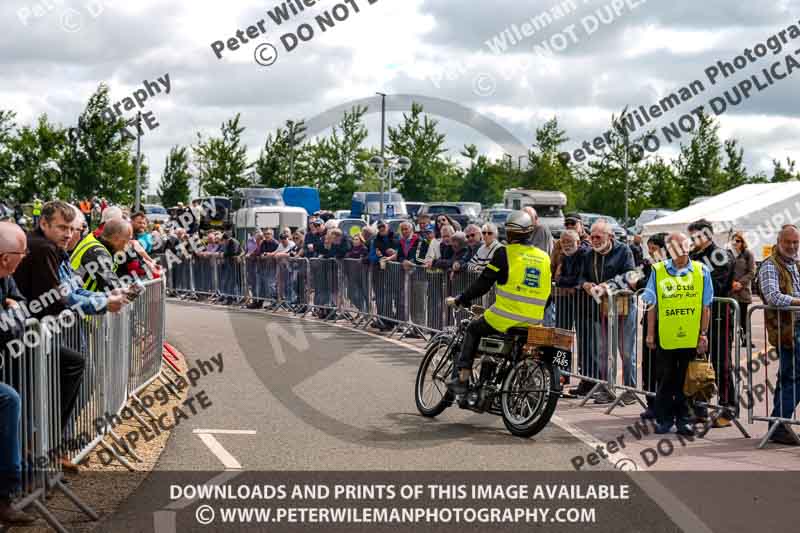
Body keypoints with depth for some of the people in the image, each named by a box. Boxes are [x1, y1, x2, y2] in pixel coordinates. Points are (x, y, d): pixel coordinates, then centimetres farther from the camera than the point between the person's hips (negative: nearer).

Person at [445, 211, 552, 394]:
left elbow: (483, 284, -4)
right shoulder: (544, 257, 10)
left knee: (473, 330, 19)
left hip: (506, 317, -5)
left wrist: (460, 300, 7)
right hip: (533, 323, 5)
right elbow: (546, 294, 15)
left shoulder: (504, 253, -5)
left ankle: (461, 377, 11)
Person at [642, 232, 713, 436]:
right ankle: (664, 419, 16)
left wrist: (703, 333, 1)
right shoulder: (658, 272, 2)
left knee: (688, 380, 6)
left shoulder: (701, 271, 3)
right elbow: (652, 306, 5)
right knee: (668, 378, 7)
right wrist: (650, 334, 3)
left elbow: (706, 307, 5)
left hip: (692, 338, 0)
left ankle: (683, 419, 16)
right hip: (666, 336, 0)